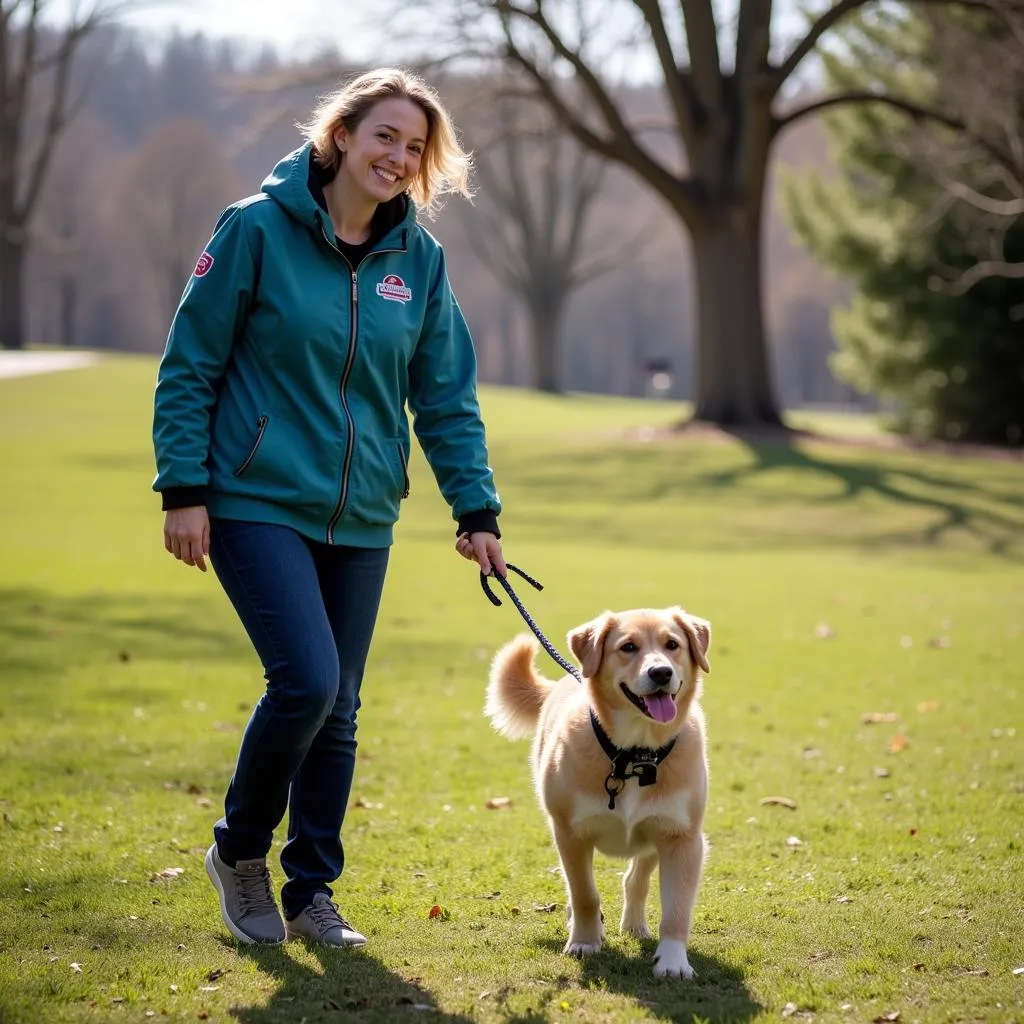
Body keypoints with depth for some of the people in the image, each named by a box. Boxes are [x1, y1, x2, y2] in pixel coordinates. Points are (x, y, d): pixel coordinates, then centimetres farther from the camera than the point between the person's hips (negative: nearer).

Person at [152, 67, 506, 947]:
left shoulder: (419, 258, 4)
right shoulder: (258, 229, -7)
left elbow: (448, 397, 9)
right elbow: (189, 365, -5)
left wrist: (476, 510, 2)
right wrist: (183, 489, -9)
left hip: (361, 520, 5)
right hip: (258, 504, -5)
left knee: (338, 708, 7)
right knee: (306, 679, -16)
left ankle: (311, 891, 22)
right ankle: (239, 850, 9)